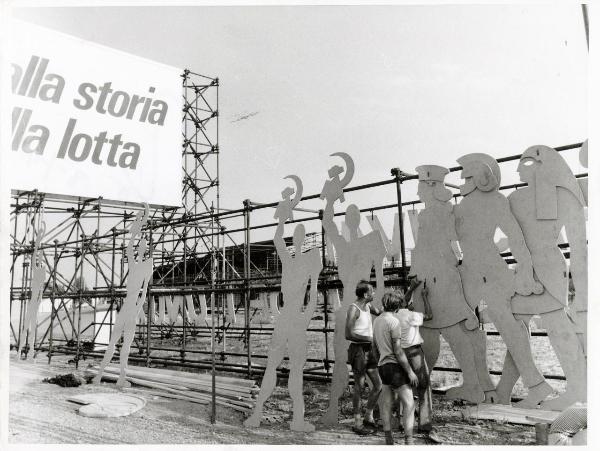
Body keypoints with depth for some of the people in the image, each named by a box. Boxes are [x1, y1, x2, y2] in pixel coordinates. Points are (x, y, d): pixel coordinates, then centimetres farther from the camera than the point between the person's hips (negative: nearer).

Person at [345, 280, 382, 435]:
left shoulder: (367, 306, 9)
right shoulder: (353, 309, -17)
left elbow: (380, 313, 28)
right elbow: (348, 335, -21)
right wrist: (369, 338, -19)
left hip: (368, 350, 8)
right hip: (358, 350, -8)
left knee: (378, 385, 9)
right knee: (359, 387, 1)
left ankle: (369, 417, 24)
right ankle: (357, 423, 14)